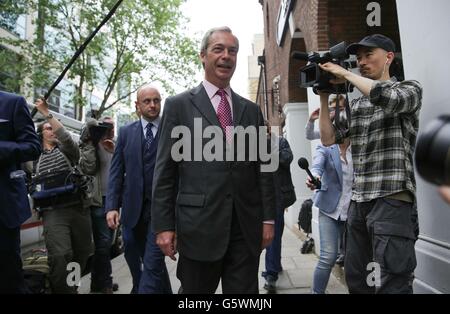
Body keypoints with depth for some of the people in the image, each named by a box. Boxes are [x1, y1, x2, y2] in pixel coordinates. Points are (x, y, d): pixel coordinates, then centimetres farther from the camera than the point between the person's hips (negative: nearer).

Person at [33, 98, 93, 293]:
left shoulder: (66, 150, 11)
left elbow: (67, 138, -12)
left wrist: (47, 114, -14)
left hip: (78, 208, 1)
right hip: (53, 212, -1)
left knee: (82, 253, 8)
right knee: (60, 255, -21)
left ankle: (71, 287, 29)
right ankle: (64, 290, -6)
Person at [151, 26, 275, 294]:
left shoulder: (252, 110, 11)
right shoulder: (178, 105, 2)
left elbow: (263, 168, 10)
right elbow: (165, 170, -1)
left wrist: (268, 218, 6)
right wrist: (163, 225, -5)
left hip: (247, 226, 3)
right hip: (199, 225, -2)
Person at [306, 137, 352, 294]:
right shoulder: (325, 149, 1)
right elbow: (317, 165, -18)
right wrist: (314, 177, -42)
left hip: (353, 211, 2)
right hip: (330, 209, -2)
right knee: (328, 256, -9)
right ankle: (317, 291, 7)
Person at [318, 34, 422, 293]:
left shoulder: (410, 88, 4)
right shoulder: (356, 105, 19)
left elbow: (388, 97, -20)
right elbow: (329, 138, 12)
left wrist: (345, 74, -9)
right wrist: (324, 97, 7)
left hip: (392, 199, -6)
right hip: (359, 201, 6)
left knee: (390, 284, -6)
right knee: (356, 279, 13)